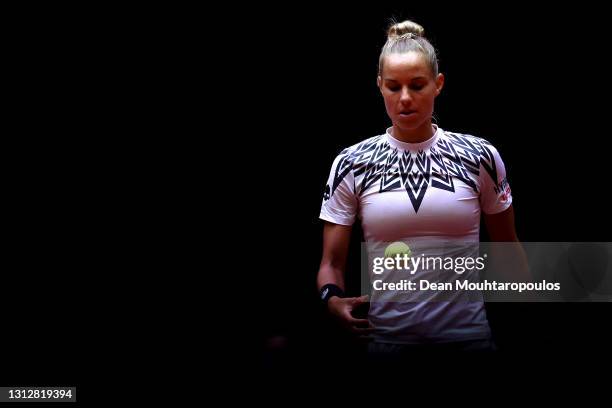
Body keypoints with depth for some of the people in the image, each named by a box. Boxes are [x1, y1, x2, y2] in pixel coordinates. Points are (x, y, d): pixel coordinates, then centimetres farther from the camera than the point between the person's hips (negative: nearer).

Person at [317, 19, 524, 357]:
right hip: (388, 338, 0)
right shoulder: (351, 164, -3)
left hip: (468, 335, 0)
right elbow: (331, 262, -1)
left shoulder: (480, 157, -2)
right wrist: (333, 298, -21)